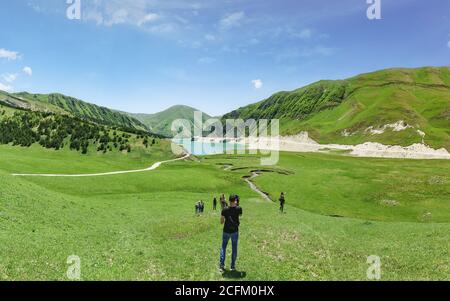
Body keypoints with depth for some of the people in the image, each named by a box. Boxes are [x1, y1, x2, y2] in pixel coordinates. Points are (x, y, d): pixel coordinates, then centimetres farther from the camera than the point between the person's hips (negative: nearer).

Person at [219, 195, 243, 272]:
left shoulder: (225, 210, -15)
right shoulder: (239, 209, -13)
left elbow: (221, 221, -7)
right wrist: (236, 205, 16)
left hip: (226, 231, 0)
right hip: (235, 231, 0)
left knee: (223, 247, 17)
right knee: (234, 249, 13)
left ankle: (222, 264, 11)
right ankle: (233, 266, 18)